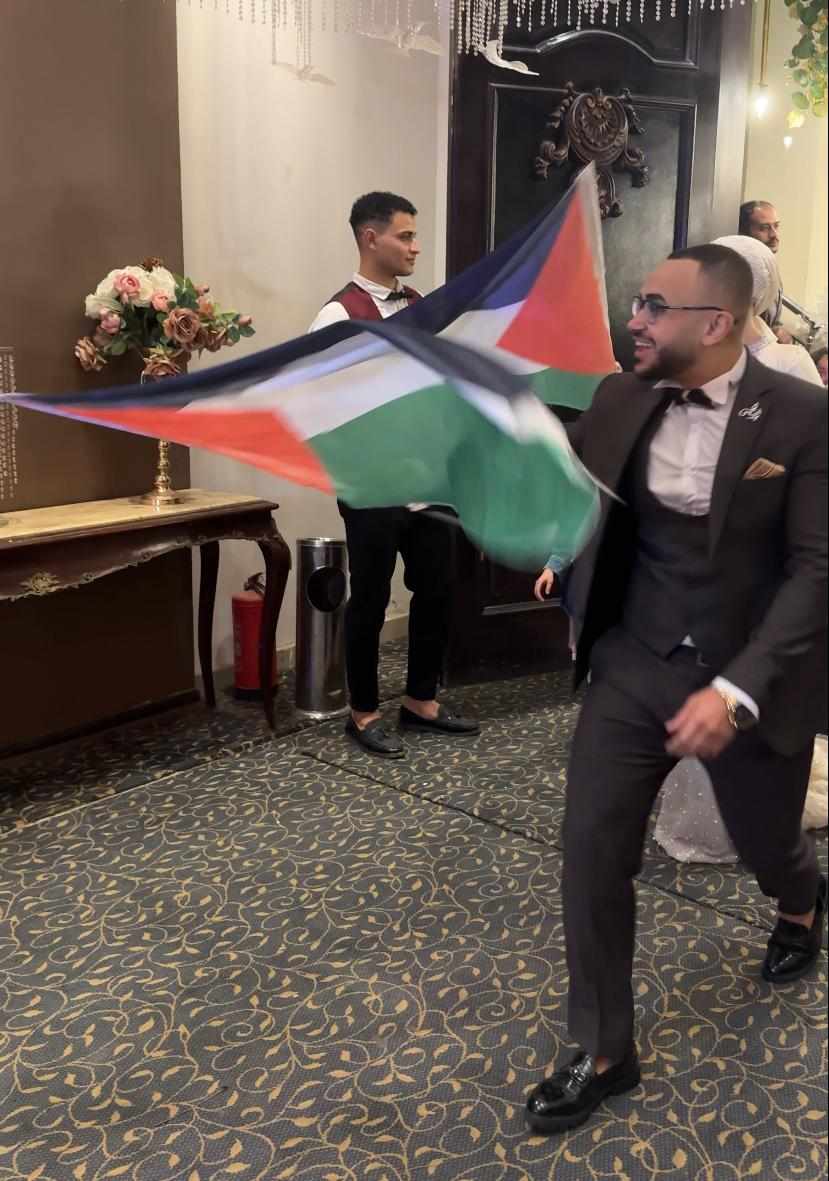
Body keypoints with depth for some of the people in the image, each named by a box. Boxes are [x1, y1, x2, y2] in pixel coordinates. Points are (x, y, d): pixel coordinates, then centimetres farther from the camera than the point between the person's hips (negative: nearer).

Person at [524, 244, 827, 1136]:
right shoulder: (620, 398, -4)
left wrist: (738, 689, -28)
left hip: (752, 674, -2)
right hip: (635, 662, 3)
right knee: (592, 851, -2)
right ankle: (603, 1052, 18)